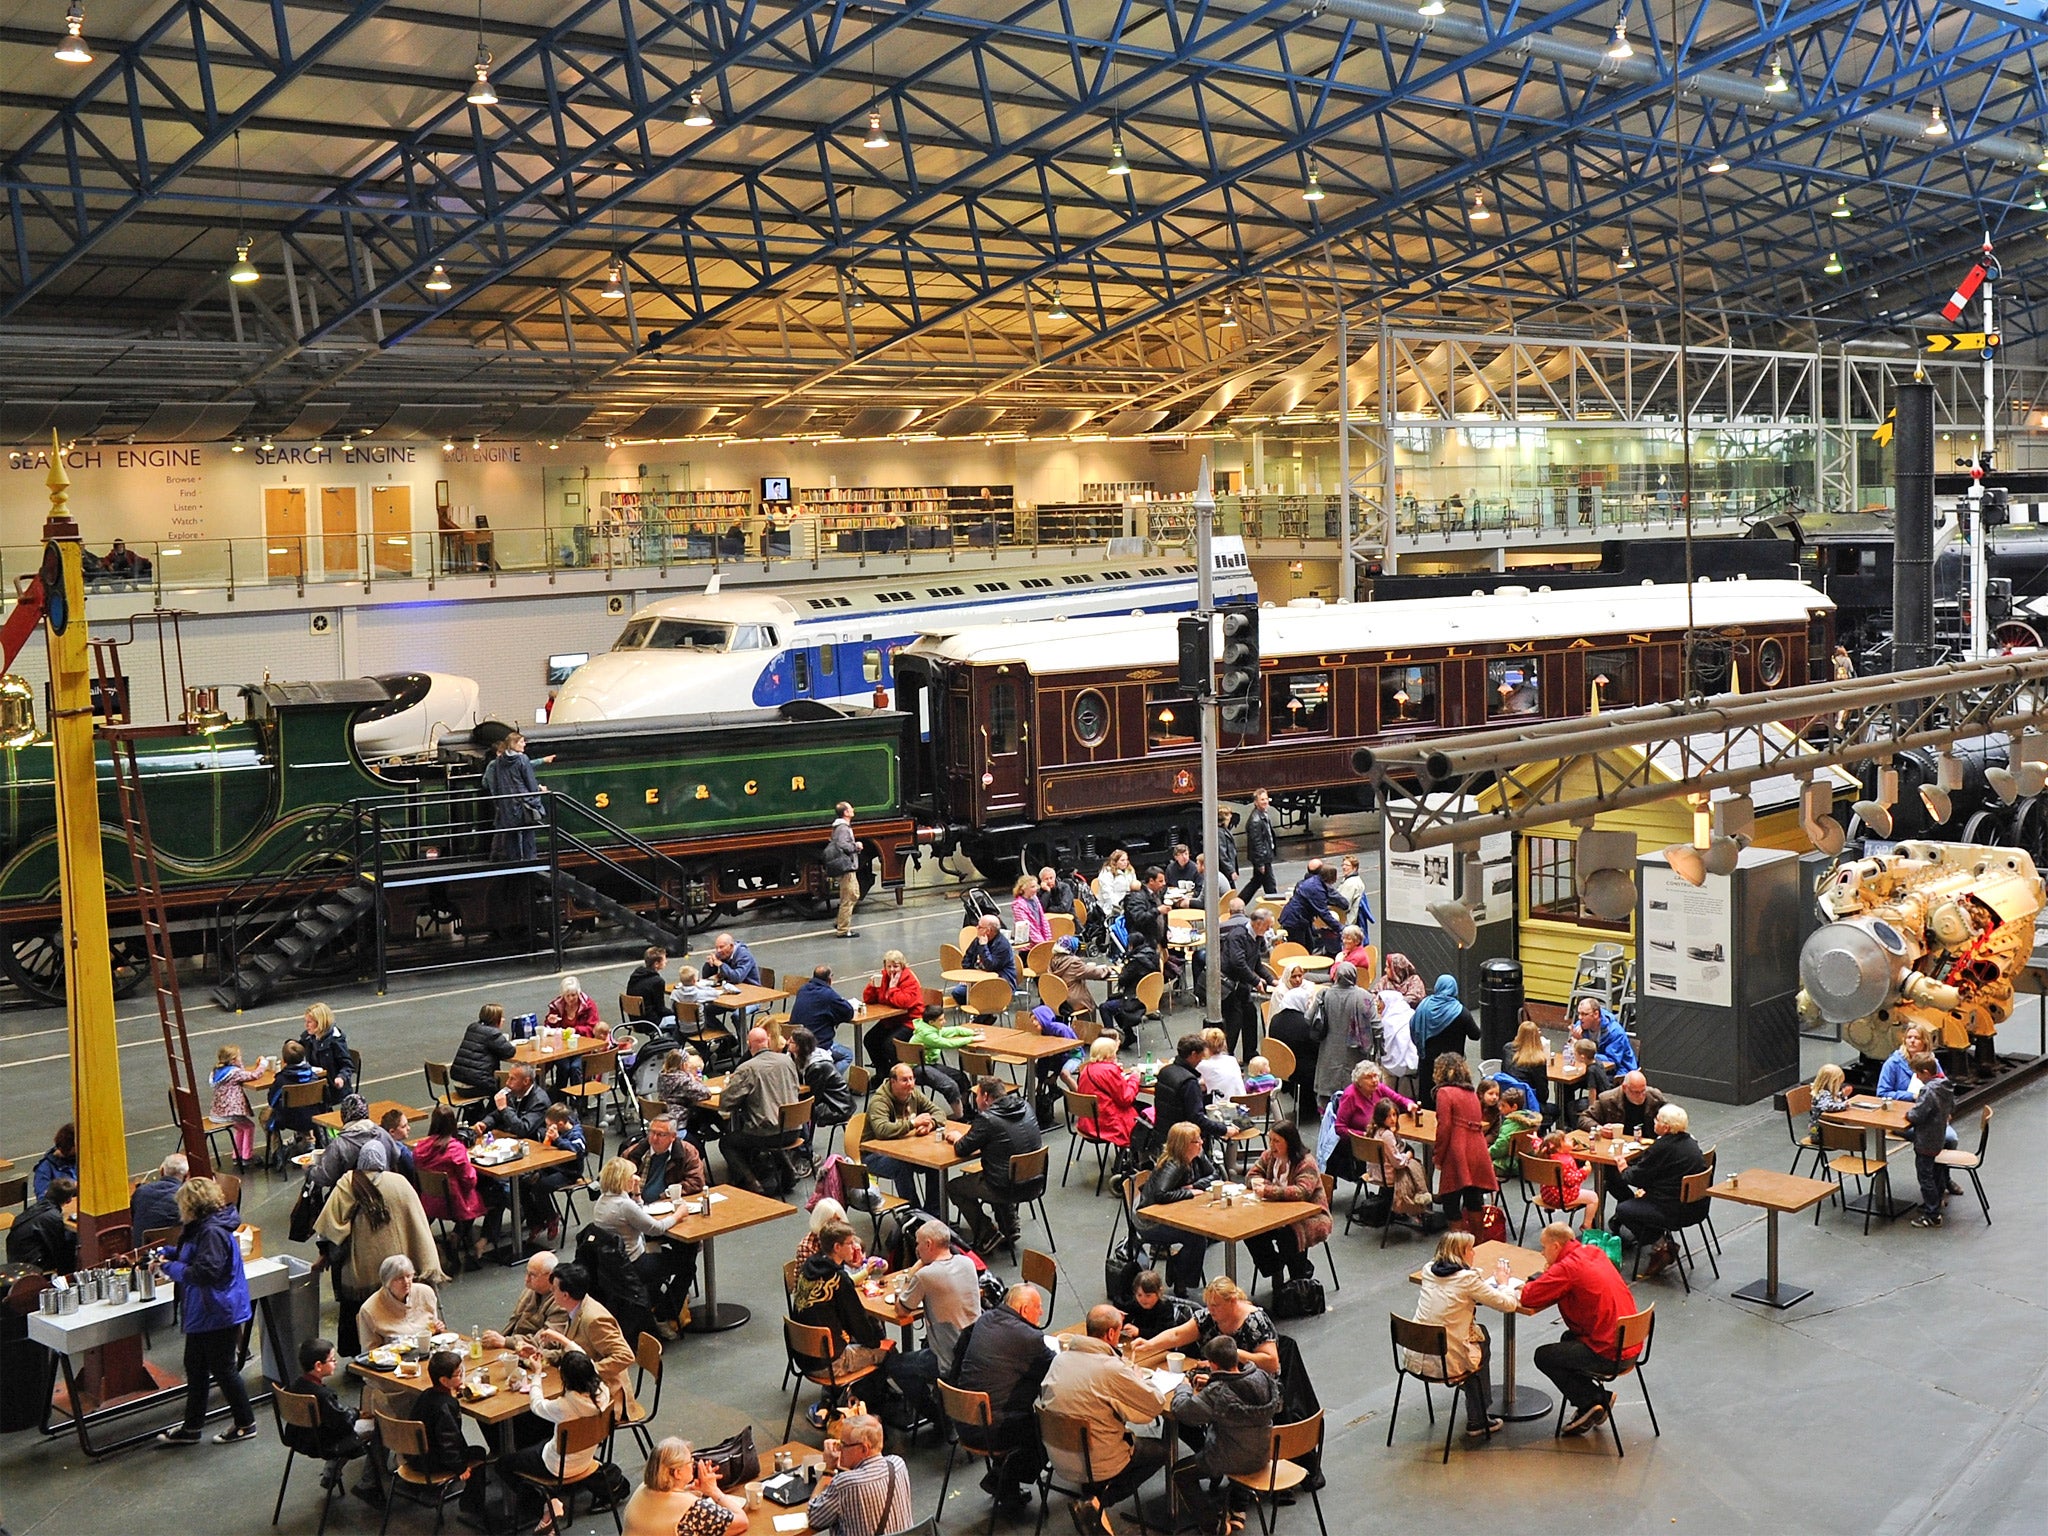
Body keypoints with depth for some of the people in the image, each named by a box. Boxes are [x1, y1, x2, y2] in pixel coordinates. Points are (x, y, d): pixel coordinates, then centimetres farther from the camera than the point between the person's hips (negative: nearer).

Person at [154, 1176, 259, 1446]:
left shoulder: (213, 1232, -24)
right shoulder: (201, 1228, 9)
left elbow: (205, 1271, -29)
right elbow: (192, 1257, 24)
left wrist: (172, 1268, -18)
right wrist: (169, 1255, 10)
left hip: (218, 1315, -11)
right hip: (202, 1314, 11)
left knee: (223, 1368, 2)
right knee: (195, 1368, 17)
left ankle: (245, 1423, 16)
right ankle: (190, 1428, 27)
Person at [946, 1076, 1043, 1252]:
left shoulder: (987, 1120, -20)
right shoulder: (1026, 1108, 2)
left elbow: (961, 1150, -10)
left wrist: (957, 1138, 13)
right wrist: (966, 1136, 17)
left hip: (1009, 1188, -7)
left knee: (952, 1186, 14)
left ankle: (987, 1234, 9)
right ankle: (1010, 1229, 30)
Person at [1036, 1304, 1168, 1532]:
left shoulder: (1061, 1358, -2)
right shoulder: (1111, 1368, -22)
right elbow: (1155, 1404, -14)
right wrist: (1139, 1375, 4)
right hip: (1095, 1465, -7)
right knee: (1161, 1449, 14)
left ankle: (1090, 1494, 14)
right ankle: (1097, 1504, 2)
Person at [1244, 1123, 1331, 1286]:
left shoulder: (1306, 1162, -18)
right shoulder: (1269, 1156, 4)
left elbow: (1302, 1192, -31)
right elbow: (1251, 1176, 11)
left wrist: (1268, 1191, -36)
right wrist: (1258, 1182, -15)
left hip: (1310, 1216, -6)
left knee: (1287, 1235, -34)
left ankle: (1302, 1272, -3)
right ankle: (1274, 1271, 3)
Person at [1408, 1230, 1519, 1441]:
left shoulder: (1428, 1271, 5)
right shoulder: (1468, 1279, -13)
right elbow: (1506, 1304, -6)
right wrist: (1512, 1290, 14)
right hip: (1447, 1362, -6)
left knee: (1479, 1333, 28)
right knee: (1483, 1346, 26)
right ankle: (1478, 1421, 32)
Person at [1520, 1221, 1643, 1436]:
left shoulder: (1568, 1268, -17)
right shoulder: (1594, 1253, 9)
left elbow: (1528, 1297, -18)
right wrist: (1550, 1274, 6)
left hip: (1609, 1352, -9)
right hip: (1630, 1342, 9)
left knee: (1543, 1356, 3)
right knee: (1569, 1338, 31)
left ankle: (1590, 1401, 4)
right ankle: (1598, 1397, 21)